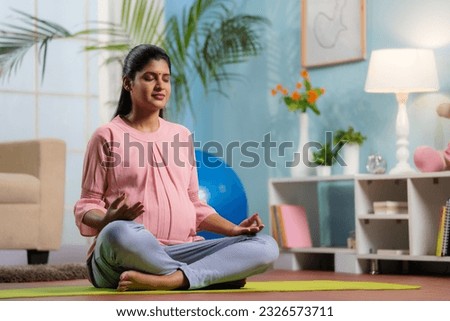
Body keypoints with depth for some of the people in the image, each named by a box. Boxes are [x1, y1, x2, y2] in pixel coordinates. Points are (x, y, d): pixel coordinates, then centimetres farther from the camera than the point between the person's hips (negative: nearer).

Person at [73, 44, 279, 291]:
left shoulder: (182, 136, 19)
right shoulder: (108, 136, 5)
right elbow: (87, 206, 3)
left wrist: (233, 229, 4)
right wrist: (107, 219, -21)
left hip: (180, 251, 5)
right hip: (130, 255, -4)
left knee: (265, 247, -18)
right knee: (119, 233, -42)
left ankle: (167, 280, -33)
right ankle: (223, 272, -25)